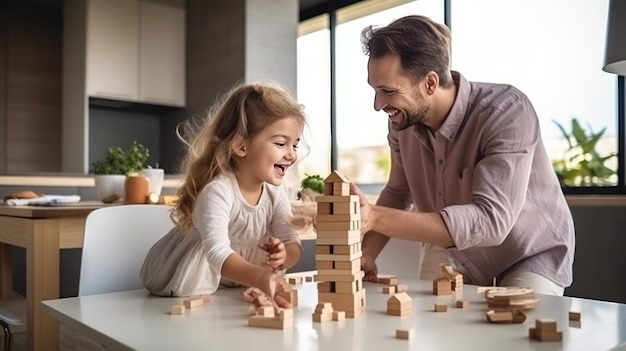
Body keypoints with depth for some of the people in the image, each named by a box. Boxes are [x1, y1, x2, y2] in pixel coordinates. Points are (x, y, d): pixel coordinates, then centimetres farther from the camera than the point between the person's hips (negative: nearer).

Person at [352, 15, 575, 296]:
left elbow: (491, 220, -40)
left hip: (531, 259, -4)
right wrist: (366, 254, -14)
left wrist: (375, 217, -47)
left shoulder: (507, 112, -30)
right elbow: (398, 192, 2)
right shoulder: (403, 121, -14)